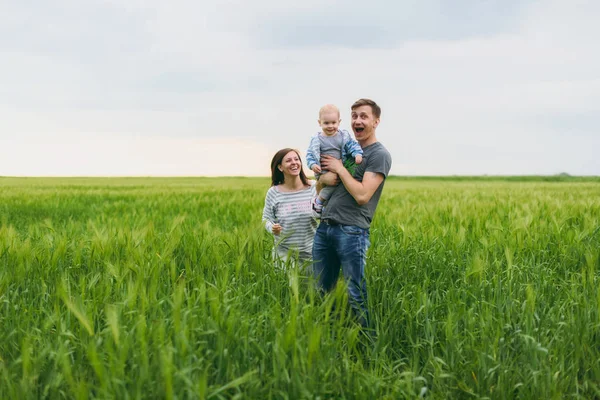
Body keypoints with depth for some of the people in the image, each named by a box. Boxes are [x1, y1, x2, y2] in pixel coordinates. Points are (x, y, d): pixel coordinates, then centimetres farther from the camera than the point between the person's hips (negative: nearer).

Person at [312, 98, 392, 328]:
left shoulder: (379, 154, -4)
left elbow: (362, 195, -15)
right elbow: (319, 188, 22)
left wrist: (339, 168, -7)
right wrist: (323, 178, -2)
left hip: (351, 231, -7)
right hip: (324, 227, 8)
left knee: (357, 295, -4)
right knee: (320, 291, 11)